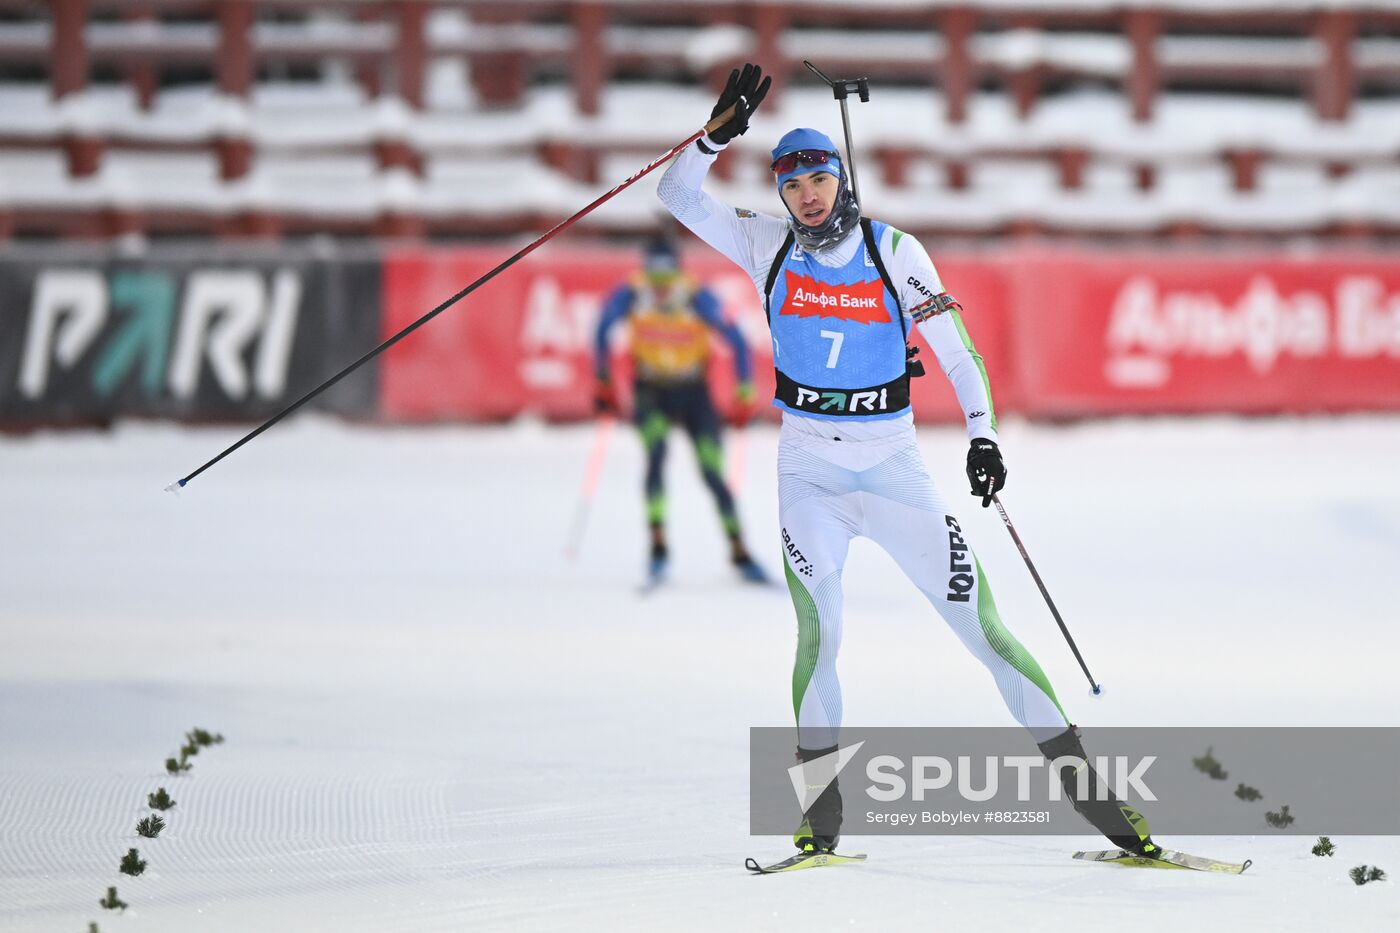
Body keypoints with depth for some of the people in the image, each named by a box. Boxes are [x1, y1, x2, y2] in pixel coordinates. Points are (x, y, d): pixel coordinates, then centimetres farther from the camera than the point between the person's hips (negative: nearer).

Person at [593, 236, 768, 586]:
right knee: (656, 454, -25)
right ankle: (658, 547, -25)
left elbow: (735, 340, -15)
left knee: (713, 472, -6)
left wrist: (744, 393, -17)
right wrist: (603, 382, 0)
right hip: (651, 392, 0)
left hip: (693, 392, 0)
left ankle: (739, 553, 9)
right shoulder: (630, 295, -20)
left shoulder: (698, 298, -24)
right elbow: (602, 330, -1)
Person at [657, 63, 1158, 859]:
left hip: (893, 469, -1)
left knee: (981, 623, -5)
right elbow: (680, 196, -5)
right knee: (820, 628, -17)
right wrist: (721, 133, -20)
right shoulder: (769, 246, 0)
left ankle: (1094, 796, -1)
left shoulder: (896, 253, -6)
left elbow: (958, 352, -3)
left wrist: (982, 436, -16)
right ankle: (821, 821, -6)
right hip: (808, 472, 1)